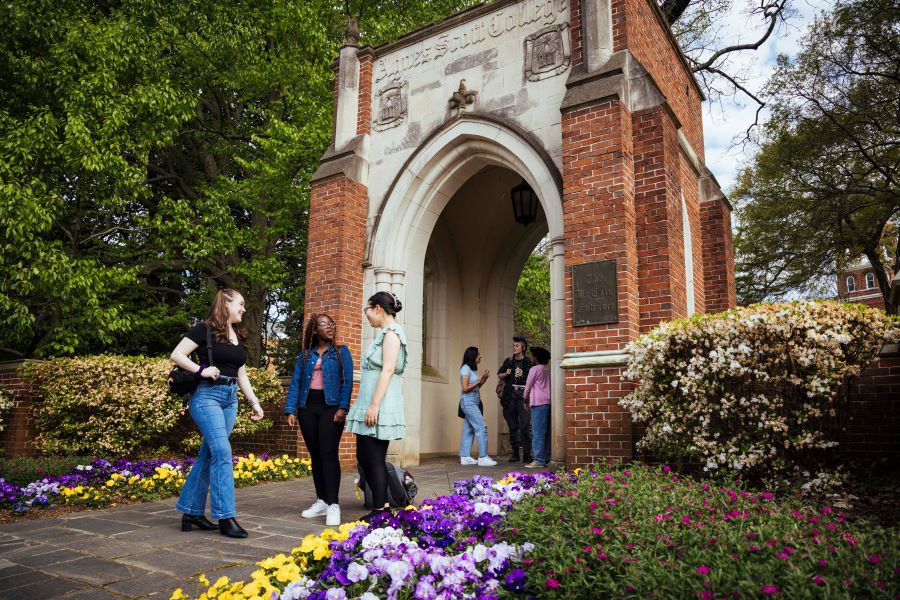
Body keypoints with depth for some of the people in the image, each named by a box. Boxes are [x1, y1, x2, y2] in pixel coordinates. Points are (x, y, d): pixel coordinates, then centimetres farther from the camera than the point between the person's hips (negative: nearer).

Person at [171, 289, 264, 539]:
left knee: (208, 455, 9)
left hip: (230, 398, 7)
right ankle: (225, 517, -9)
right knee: (222, 452, -14)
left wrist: (255, 402, 11)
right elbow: (176, 355, -8)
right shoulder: (205, 329, -5)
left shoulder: (238, 337, 16)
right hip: (207, 394, -7)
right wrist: (201, 370, -19)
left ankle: (191, 512, 19)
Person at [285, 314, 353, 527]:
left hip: (330, 406, -3)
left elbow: (347, 381, -3)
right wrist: (291, 410, -2)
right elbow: (296, 382, 7)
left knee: (328, 453, -10)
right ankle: (321, 501, 18)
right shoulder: (305, 354, 12)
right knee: (315, 455, 8)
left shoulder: (341, 352, 5)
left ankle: (333, 505, -8)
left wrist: (343, 408, -15)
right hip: (307, 407, 4)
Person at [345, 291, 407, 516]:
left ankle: (380, 512, 6)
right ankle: (383, 504, 20)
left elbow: (388, 370, -18)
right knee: (363, 457, 12)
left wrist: (374, 405, -23)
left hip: (380, 405, -10)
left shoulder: (391, 332, -10)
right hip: (370, 404, 10)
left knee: (374, 459, -3)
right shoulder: (385, 333, 19)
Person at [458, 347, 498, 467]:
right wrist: (479, 380, -15)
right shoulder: (465, 369, -10)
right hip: (468, 402, -9)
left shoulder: (472, 369, 16)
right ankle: (483, 457, -10)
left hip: (474, 403, 9)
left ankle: (465, 457, 11)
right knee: (481, 427, -11)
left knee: (469, 429, 8)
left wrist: (484, 379, 4)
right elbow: (466, 388, -16)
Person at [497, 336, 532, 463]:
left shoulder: (528, 362, 1)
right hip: (510, 395, 4)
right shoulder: (508, 361, 12)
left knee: (525, 424, -8)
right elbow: (500, 375, 22)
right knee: (512, 425, 8)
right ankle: (515, 453, 15)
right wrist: (506, 373, 1)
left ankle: (527, 454, -5)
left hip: (523, 395, -4)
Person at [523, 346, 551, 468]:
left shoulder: (534, 369, -4)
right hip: (548, 402, 8)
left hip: (539, 403, -8)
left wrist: (526, 400, 14)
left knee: (538, 432, -7)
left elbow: (528, 386, 1)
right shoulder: (547, 370, 16)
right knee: (547, 432, 9)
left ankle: (539, 461, -8)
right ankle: (547, 459, 11)